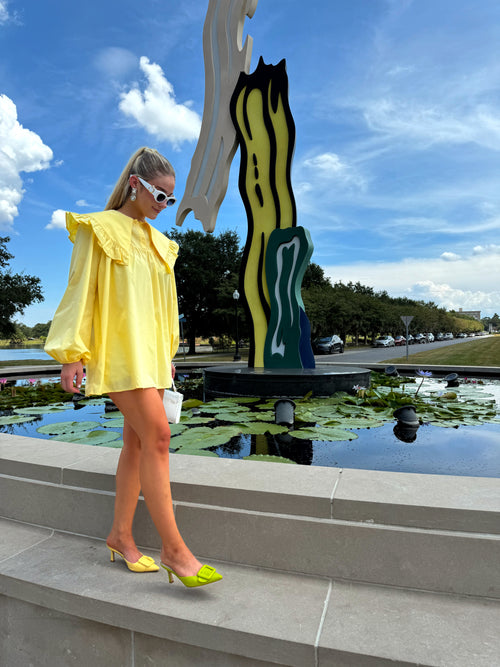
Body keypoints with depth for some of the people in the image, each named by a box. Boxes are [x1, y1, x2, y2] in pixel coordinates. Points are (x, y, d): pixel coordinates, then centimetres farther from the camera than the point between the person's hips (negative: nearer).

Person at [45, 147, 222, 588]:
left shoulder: (154, 241, 19)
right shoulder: (100, 230, -2)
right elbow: (81, 290, -6)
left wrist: (167, 352, 19)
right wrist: (72, 354, -11)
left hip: (149, 352, 7)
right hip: (118, 349, -7)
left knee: (138, 442, 8)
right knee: (157, 435, -14)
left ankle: (121, 534, 22)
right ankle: (173, 548, -5)